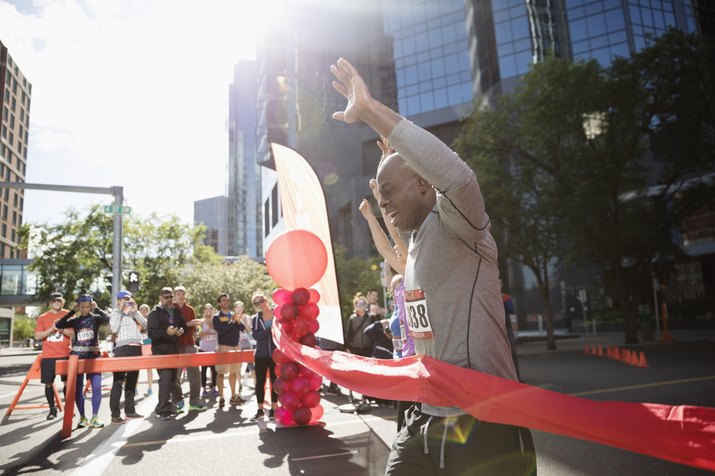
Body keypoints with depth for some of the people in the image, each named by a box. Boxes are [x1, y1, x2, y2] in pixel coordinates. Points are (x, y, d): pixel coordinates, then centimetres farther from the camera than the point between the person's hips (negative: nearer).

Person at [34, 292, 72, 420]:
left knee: (67, 382, -1)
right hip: (48, 356, 2)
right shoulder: (43, 317, 6)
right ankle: (52, 409, 18)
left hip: (65, 355, -1)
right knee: (48, 383, 5)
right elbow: (37, 336, 1)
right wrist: (51, 329, -14)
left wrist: (61, 329, -18)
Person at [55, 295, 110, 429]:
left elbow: (107, 318, -22)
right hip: (77, 355, 2)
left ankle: (94, 417, 3)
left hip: (93, 355, -2)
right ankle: (82, 417, 14)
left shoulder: (96, 318, 0)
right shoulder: (75, 320, 6)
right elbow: (58, 325, -9)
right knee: (78, 387, 3)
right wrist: (73, 311, -7)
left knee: (97, 387, -7)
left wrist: (96, 309, -10)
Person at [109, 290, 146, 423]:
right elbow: (114, 329, -12)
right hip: (123, 349, -5)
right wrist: (120, 311, -8)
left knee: (132, 381, 13)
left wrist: (135, 311, -2)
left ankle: (130, 410, 22)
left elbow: (145, 325, 4)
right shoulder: (116, 313, 4)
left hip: (137, 349, 6)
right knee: (118, 382, -6)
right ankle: (115, 414, -4)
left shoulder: (135, 314, 16)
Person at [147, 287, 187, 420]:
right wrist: (166, 332, -30)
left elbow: (184, 326, 21)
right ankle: (162, 409, -8)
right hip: (160, 350, -7)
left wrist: (182, 330, -3)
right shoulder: (155, 313, -6)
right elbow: (151, 333, -15)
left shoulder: (176, 312, 14)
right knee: (165, 378, -16)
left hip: (174, 349, 7)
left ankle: (165, 406, 26)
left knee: (172, 378, 12)